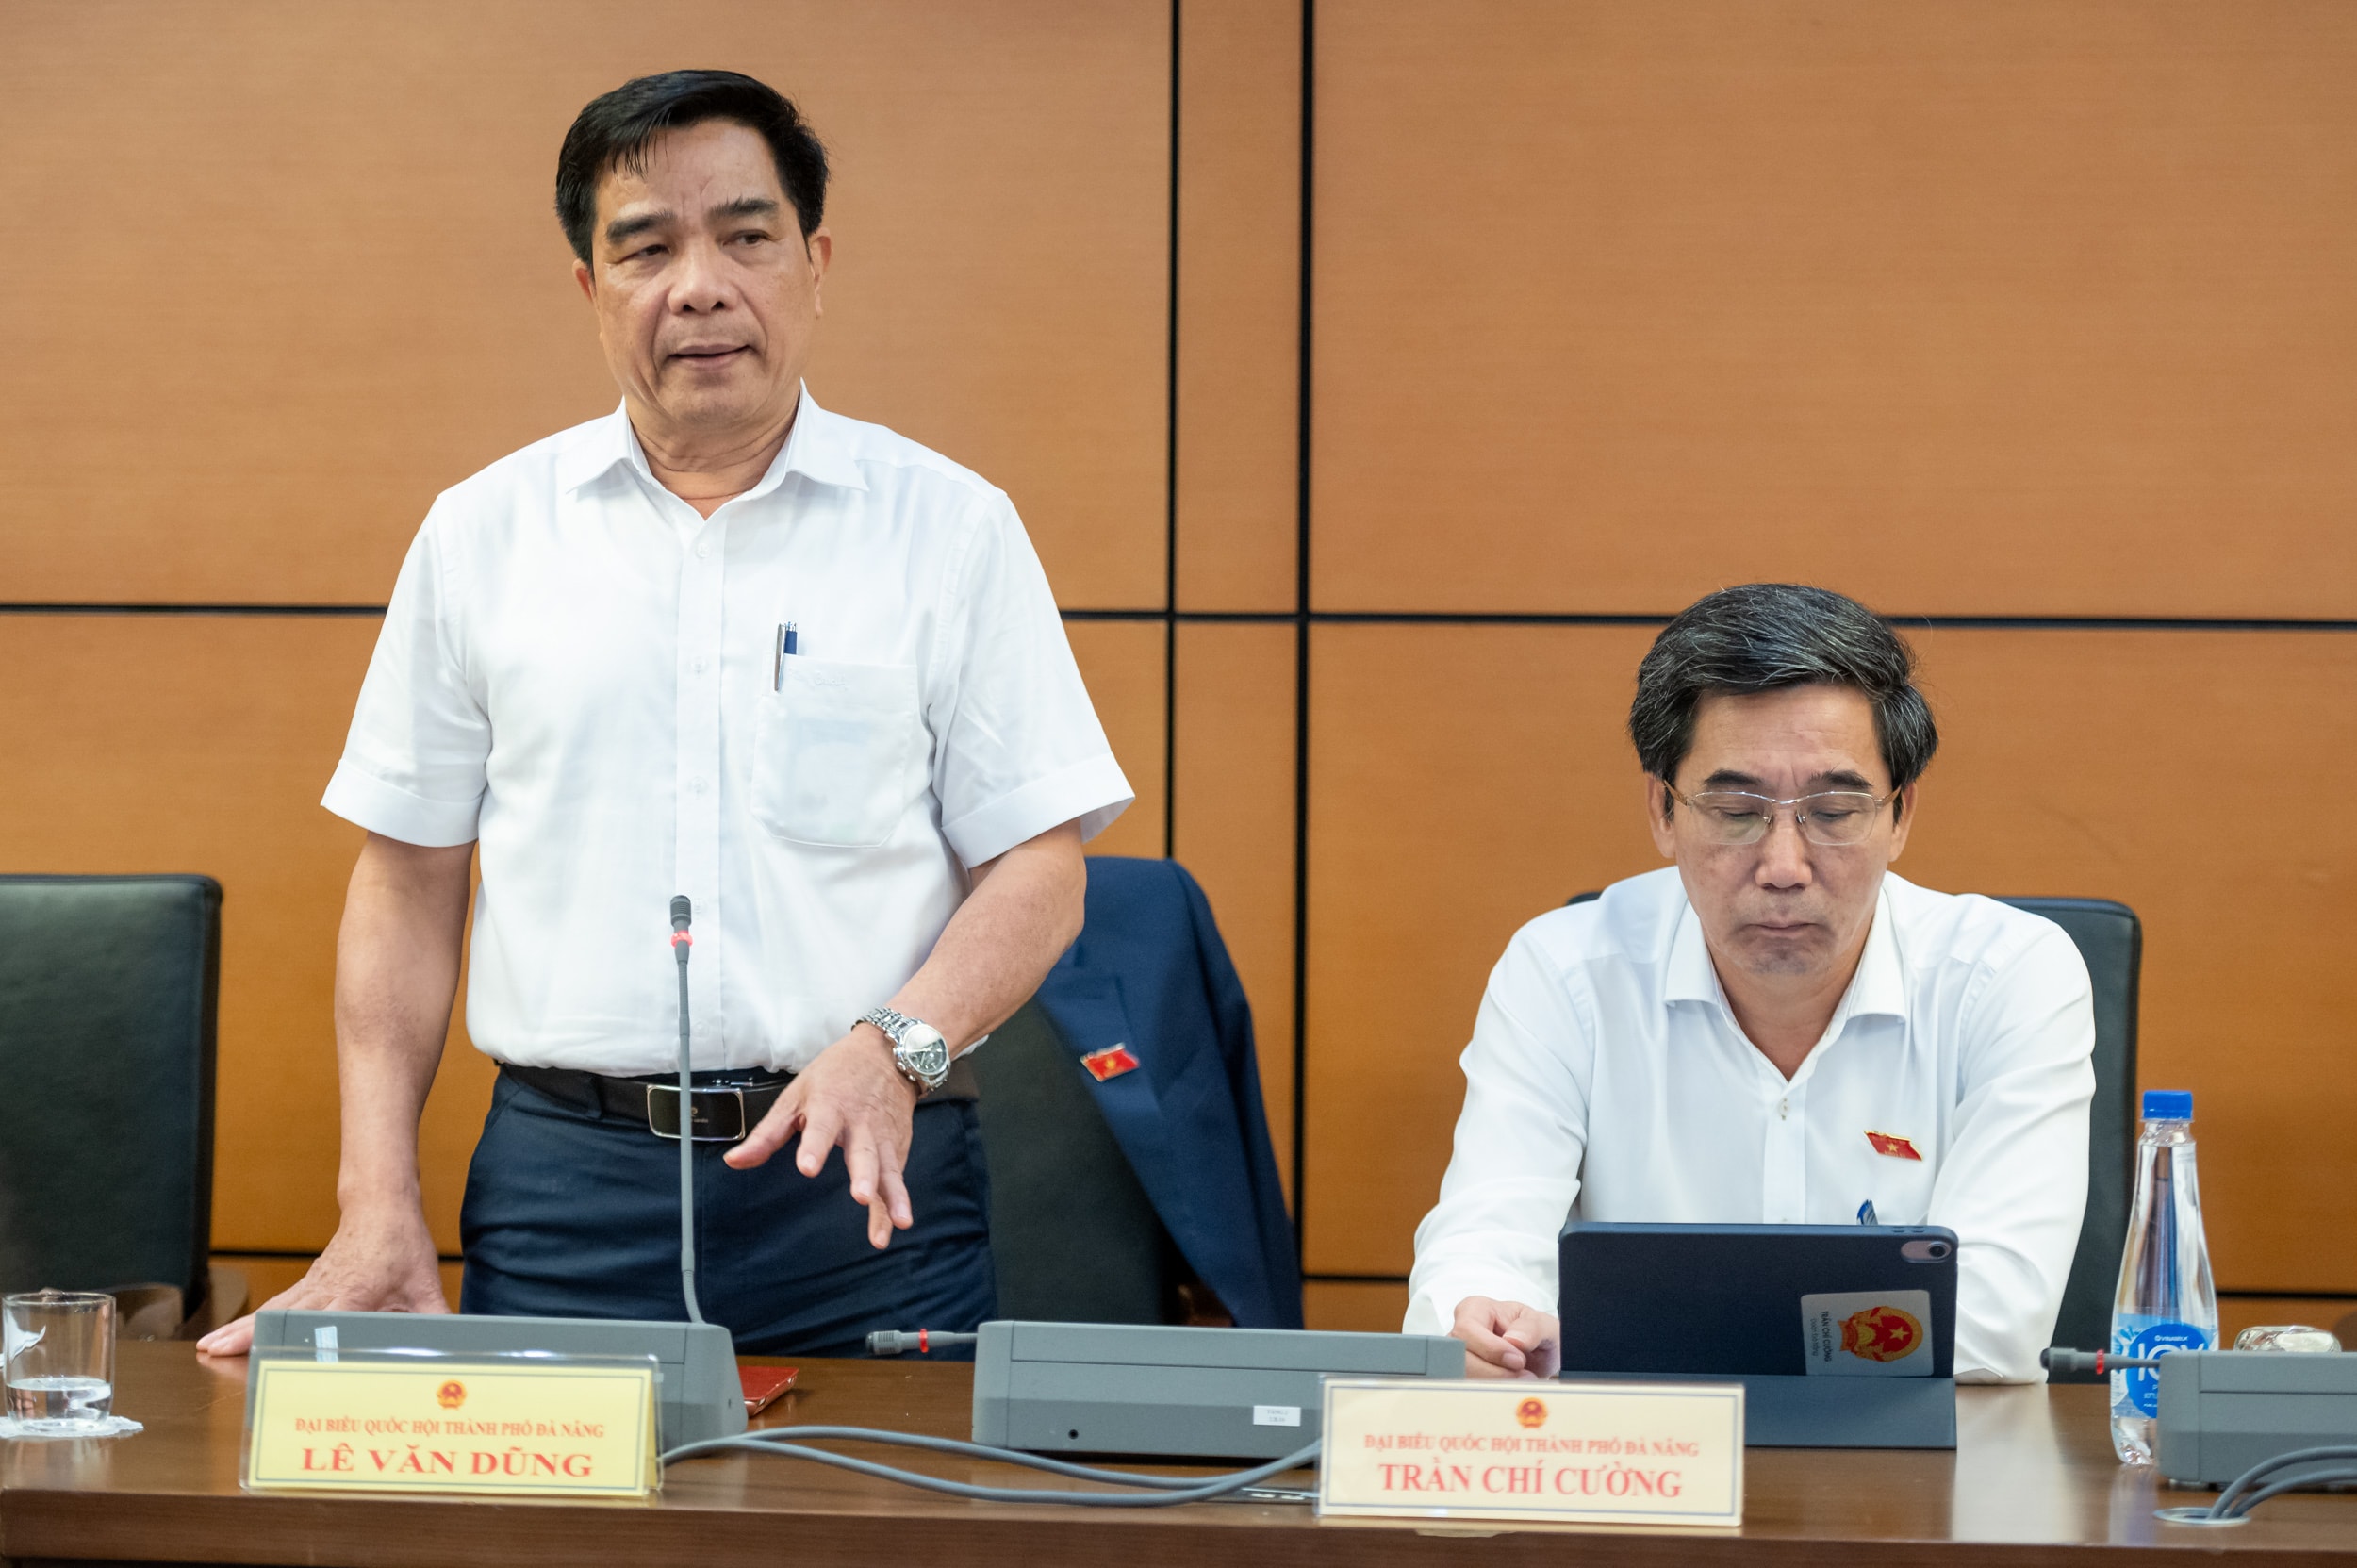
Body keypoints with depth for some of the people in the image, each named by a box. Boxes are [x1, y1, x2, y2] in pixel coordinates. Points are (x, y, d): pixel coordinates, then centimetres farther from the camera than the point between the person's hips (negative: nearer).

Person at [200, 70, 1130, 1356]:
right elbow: (409, 882, 10)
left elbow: (1035, 869, 2)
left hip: (863, 1187, -1)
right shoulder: (483, 534, 9)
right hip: (564, 1182, 1)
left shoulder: (950, 528, 5)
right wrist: (378, 1206, 1)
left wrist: (894, 1050, -17)